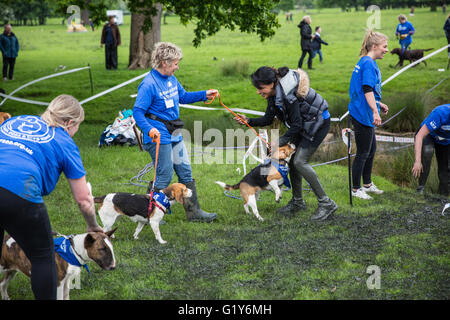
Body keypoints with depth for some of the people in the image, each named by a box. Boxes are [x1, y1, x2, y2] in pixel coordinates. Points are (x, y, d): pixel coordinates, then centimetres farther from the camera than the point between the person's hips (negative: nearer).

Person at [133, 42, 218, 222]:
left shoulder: (171, 79, 9)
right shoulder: (149, 84, -19)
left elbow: (183, 96, 25)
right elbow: (137, 111, -20)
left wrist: (205, 95, 15)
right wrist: (149, 129, -36)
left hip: (174, 133, 9)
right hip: (158, 135, -9)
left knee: (185, 171, 11)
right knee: (165, 175, -7)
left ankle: (193, 211, 18)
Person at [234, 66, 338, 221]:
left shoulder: (287, 95, -30)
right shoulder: (274, 94, -2)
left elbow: (297, 124, -24)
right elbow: (268, 119, 6)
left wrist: (281, 141, -18)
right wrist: (249, 121, -8)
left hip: (318, 124, -10)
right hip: (304, 125, 10)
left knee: (300, 161, -16)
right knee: (292, 159, 7)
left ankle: (326, 203, -12)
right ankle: (297, 202, 20)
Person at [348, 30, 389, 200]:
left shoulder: (365, 62, 15)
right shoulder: (369, 64, -17)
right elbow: (367, 90, -26)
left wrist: (379, 104, 29)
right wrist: (375, 111, -32)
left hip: (363, 114, 11)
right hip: (363, 115, -11)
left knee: (372, 149, 20)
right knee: (363, 153, -1)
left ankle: (367, 184, 32)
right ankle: (356, 189, 9)